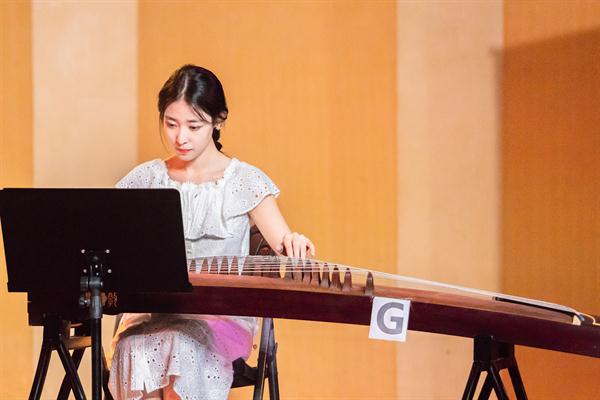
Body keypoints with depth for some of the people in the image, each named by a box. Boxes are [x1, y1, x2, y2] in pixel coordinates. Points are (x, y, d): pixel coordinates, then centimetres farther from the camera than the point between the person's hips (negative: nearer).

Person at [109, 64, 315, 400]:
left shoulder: (245, 181, 2)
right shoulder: (147, 179, 9)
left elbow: (284, 247, -4)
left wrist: (293, 245, -28)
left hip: (223, 313, -2)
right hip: (154, 310, 2)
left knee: (181, 345, -34)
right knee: (135, 349, -31)